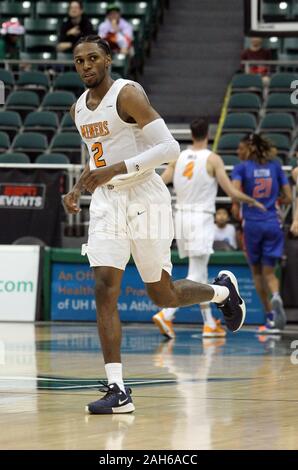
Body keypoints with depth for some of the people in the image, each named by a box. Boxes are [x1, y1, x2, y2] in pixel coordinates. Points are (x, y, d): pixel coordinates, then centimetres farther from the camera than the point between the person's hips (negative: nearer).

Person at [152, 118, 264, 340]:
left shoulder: (179, 157, 6)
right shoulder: (212, 159, -8)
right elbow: (231, 191, -8)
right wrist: (252, 201, 8)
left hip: (182, 216, 6)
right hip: (201, 219, -6)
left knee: (201, 272, 16)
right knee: (195, 276, -7)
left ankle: (209, 323, 20)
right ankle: (166, 315, -23)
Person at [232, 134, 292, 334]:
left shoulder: (242, 168, -2)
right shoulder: (275, 166, 6)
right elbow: (288, 198, 6)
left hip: (252, 224, -1)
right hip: (273, 223, 2)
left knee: (257, 272, 14)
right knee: (269, 272, 5)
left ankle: (270, 316, 12)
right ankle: (276, 298, -28)